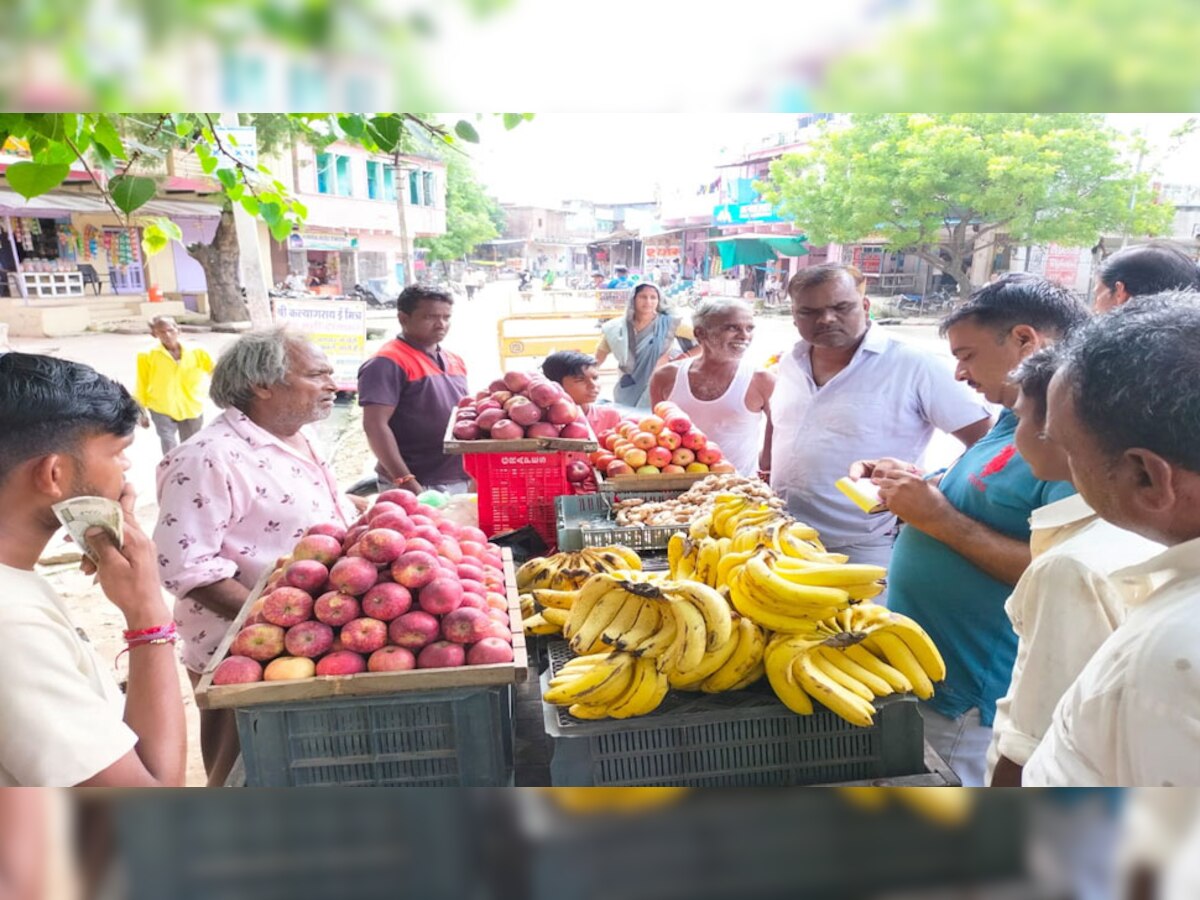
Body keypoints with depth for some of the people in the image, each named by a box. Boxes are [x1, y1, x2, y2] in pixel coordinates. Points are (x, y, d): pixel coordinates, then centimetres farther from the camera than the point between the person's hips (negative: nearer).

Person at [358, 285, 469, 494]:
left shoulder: (454, 361, 13)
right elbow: (375, 425, -18)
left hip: (461, 482, 8)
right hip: (419, 487, -7)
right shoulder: (388, 363, -11)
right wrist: (406, 482, -22)